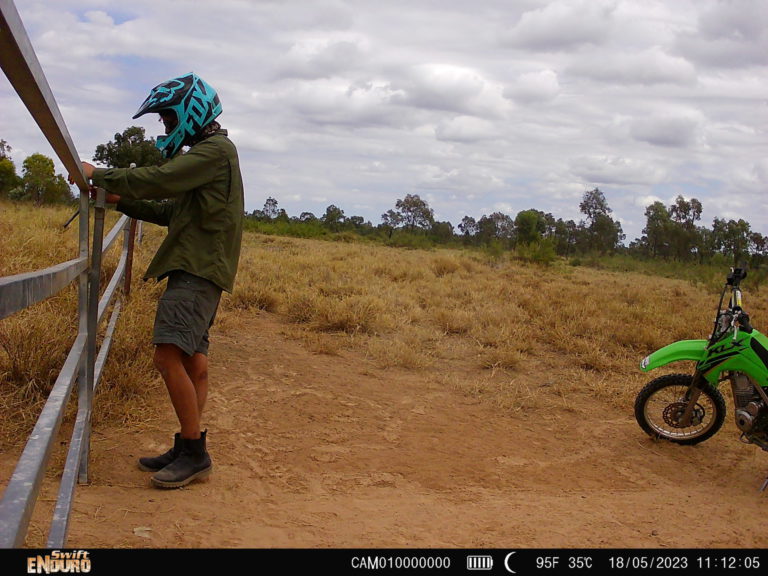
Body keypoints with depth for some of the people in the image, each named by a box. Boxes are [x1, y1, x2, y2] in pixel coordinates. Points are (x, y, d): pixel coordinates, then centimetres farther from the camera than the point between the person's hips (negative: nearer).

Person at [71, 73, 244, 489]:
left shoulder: (215, 149, -8)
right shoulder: (205, 153, 24)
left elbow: (159, 180, -19)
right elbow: (172, 211, 25)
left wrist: (98, 175, -9)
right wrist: (120, 200, 15)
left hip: (199, 269, -11)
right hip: (196, 268, 11)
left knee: (169, 357, -17)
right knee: (192, 362, 10)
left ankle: (194, 453, -12)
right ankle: (187, 451, 15)